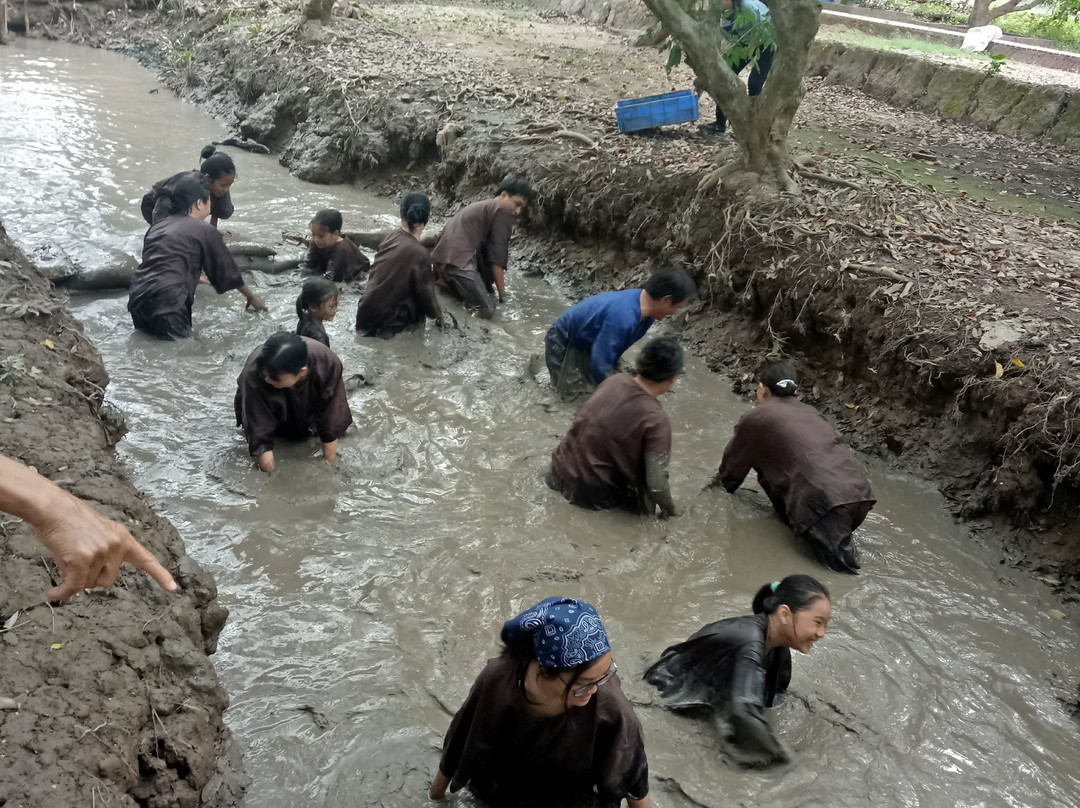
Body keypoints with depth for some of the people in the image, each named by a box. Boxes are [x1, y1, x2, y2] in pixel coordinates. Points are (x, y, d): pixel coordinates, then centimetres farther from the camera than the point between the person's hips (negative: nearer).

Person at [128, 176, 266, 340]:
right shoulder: (205, 231, 4)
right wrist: (251, 296, 30)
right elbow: (227, 271, 13)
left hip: (137, 299, 7)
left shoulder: (157, 226, 22)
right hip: (166, 303, -7)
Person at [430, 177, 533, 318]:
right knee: (486, 310, -18)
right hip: (457, 261, -10)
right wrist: (502, 295, 0)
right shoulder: (502, 210, 0)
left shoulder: (484, 206, 29)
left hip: (445, 258, 10)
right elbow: (498, 255, -3)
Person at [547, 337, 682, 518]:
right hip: (589, 492, -6)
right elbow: (656, 485, -22)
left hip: (562, 469, 6)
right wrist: (670, 508, -1)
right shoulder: (655, 419, -22)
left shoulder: (616, 379, -3)